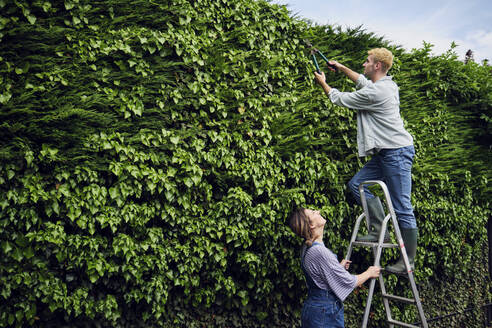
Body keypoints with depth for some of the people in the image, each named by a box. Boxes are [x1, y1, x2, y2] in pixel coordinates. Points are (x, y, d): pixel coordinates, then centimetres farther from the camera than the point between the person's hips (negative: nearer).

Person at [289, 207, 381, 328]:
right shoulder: (320, 252, -26)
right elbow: (349, 282, -17)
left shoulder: (307, 248, 4)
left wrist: (339, 267, 17)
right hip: (325, 312, -9)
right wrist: (369, 273, -1)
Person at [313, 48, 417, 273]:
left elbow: (339, 99, -4)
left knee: (402, 208, -5)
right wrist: (340, 67, 37)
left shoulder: (375, 92, -18)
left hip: (397, 153, -11)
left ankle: (409, 261, 3)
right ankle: (380, 230, 6)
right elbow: (362, 81, 34)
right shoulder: (388, 84, 13)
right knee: (357, 184, 8)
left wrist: (323, 83, 14)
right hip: (386, 153, 11)